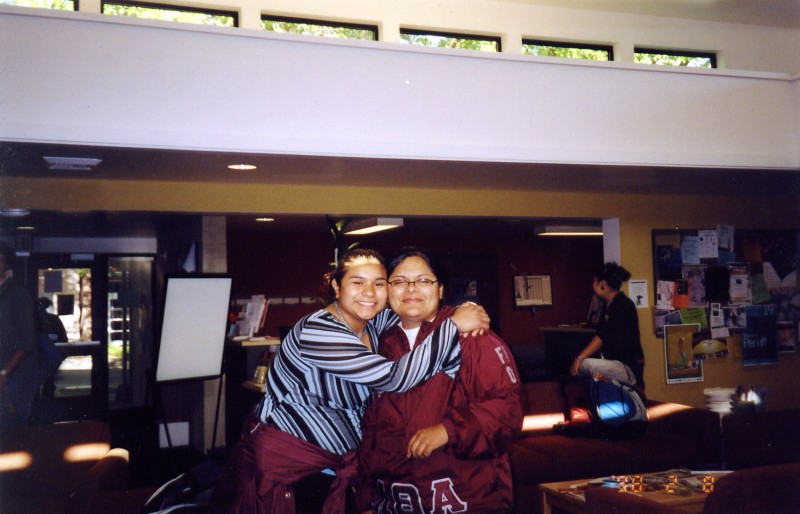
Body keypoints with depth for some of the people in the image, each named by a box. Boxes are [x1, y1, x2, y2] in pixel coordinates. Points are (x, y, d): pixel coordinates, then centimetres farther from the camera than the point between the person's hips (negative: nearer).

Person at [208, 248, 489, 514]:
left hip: (340, 461, 7)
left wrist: (464, 311, -14)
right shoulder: (316, 331, -26)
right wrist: (454, 325, -25)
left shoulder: (373, 323, -2)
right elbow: (395, 377, -31)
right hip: (284, 460, -7)